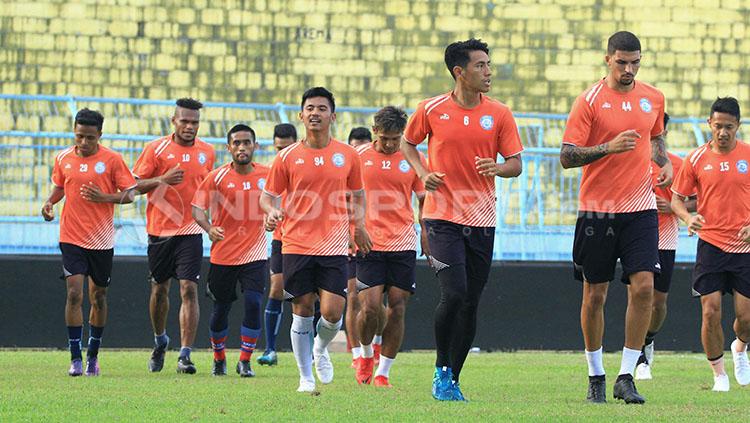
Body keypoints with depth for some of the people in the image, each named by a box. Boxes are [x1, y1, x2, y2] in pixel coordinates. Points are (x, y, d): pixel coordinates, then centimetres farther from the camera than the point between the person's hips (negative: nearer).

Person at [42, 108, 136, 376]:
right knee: (74, 294, -12)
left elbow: (129, 194, -4)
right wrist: (50, 203, -2)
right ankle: (75, 358, -10)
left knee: (98, 298, 10)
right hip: (71, 238, 0)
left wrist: (104, 197, -20)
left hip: (101, 240, 0)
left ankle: (93, 356, 25)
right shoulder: (63, 158, 2)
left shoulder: (112, 160, -5)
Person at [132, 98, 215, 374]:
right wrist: (162, 180, -19)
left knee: (189, 289, -11)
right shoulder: (155, 149, -2)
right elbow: (134, 185, -4)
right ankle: (160, 340, 37)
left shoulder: (207, 152, 6)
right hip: (160, 230, 0)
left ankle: (185, 356, -14)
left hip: (190, 232, 0)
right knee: (159, 289, 12)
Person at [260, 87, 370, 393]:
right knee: (302, 311, 1)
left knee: (332, 312, -9)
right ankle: (306, 377, 14)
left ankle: (320, 349, 25)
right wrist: (272, 211, -15)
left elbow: (357, 195, 18)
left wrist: (359, 224, 5)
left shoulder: (348, 155, 5)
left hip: (334, 247, 0)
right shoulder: (287, 157, 1)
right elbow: (268, 195, 6)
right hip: (296, 246, 0)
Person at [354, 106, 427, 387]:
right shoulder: (358, 157, 1)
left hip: (403, 245, 1)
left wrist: (426, 233, 4)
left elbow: (424, 200, 14)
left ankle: (383, 372, 7)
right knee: (370, 307, -9)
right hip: (369, 245, -1)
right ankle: (366, 354, 20)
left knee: (397, 308, -2)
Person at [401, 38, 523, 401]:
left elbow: (516, 164, 5)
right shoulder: (431, 110, -2)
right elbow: (408, 144, 15)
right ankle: (442, 369, 5)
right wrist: (423, 173, -3)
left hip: (482, 220, 3)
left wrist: (498, 168, -17)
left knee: (471, 303, 4)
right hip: (443, 217, -3)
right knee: (453, 295, -16)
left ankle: (451, 380, 15)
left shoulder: (499, 114, 3)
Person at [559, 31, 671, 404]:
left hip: (640, 208, 3)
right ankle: (596, 376, 18)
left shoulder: (653, 98, 7)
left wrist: (665, 163, 6)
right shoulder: (589, 101, -6)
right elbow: (567, 156, -9)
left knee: (644, 287, -11)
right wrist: (609, 147, -22)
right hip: (597, 209, -2)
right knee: (595, 295, 4)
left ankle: (627, 377, -5)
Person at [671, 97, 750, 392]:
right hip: (710, 244, 0)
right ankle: (718, 373, 9)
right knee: (711, 312, -8)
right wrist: (688, 217, -14)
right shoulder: (696, 159, 1)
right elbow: (677, 198, 8)